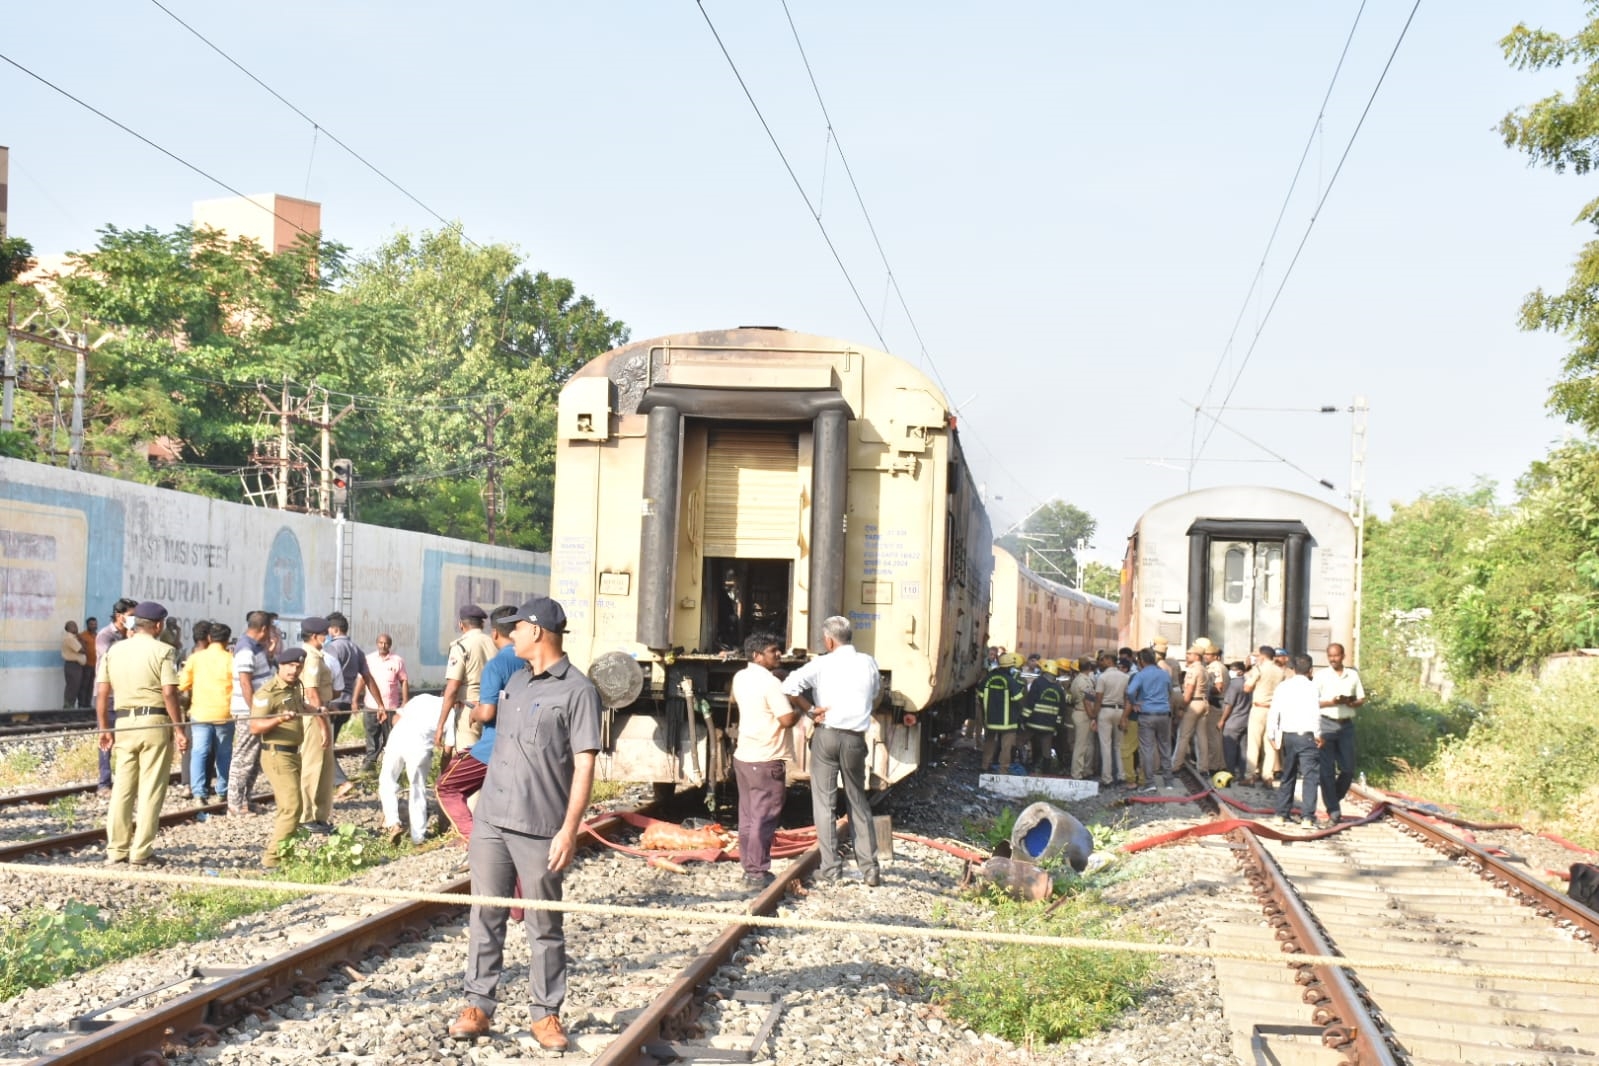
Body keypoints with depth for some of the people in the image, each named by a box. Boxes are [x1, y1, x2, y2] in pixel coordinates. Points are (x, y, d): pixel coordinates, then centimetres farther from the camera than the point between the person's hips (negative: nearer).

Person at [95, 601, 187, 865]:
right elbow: (169, 695, -13)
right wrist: (179, 730, -8)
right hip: (155, 723, -5)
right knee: (151, 789, 1)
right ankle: (141, 852, 2)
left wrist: (104, 729, 14)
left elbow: (101, 694, 7)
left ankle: (116, 849, 15)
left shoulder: (114, 650, 8)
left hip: (124, 723, 5)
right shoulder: (162, 651, -6)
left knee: (122, 788, 11)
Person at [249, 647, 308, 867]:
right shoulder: (268, 692, -17)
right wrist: (278, 719, -36)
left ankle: (274, 849, 28)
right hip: (277, 755, -10)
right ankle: (272, 859, -11)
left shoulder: (296, 687, 11)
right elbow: (255, 727, -23)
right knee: (292, 808, -15)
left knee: (289, 808, 17)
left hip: (293, 754, 10)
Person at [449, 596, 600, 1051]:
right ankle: (478, 1007, 15)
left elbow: (584, 764, -13)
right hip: (490, 821, 7)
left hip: (540, 830, -6)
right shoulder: (516, 681, 14)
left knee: (544, 926, 4)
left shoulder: (577, 690, -9)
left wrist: (569, 829, -19)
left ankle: (546, 1014, 13)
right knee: (485, 917, 8)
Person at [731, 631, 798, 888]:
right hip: (766, 761, -9)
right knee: (763, 819, -3)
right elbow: (787, 719, -21)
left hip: (743, 756, 9)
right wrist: (800, 710, -1)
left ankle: (749, 867, 19)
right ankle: (758, 874, -1)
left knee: (747, 817, 13)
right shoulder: (770, 683, -18)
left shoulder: (740, 678, 9)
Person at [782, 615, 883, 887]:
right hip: (856, 739, 3)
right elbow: (877, 693, 22)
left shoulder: (822, 664, -6)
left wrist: (810, 710, -5)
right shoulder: (868, 663, 5)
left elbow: (789, 688, -15)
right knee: (858, 802, 13)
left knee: (824, 802, 4)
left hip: (826, 736, -3)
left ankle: (831, 869, 4)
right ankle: (869, 869, 13)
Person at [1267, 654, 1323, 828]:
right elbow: (1315, 713, -14)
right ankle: (1308, 817, -13)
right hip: (1306, 736, -5)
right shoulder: (1310, 687, -6)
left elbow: (1274, 712, 5)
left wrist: (1271, 735, 9)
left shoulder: (1282, 687, 6)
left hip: (1287, 736, 5)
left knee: (1287, 776, 16)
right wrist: (1318, 734, -4)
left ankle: (1283, 814, 17)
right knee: (1310, 777, -5)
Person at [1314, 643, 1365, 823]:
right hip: (1327, 724, -3)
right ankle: (1333, 810, 2)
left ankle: (1334, 799, 25)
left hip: (1347, 725, 3)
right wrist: (1332, 702, -18)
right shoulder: (1321, 675, 1)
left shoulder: (1353, 675, 10)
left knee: (1348, 769, 3)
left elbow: (1361, 698, 12)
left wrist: (1351, 702, -9)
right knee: (1327, 770, -4)